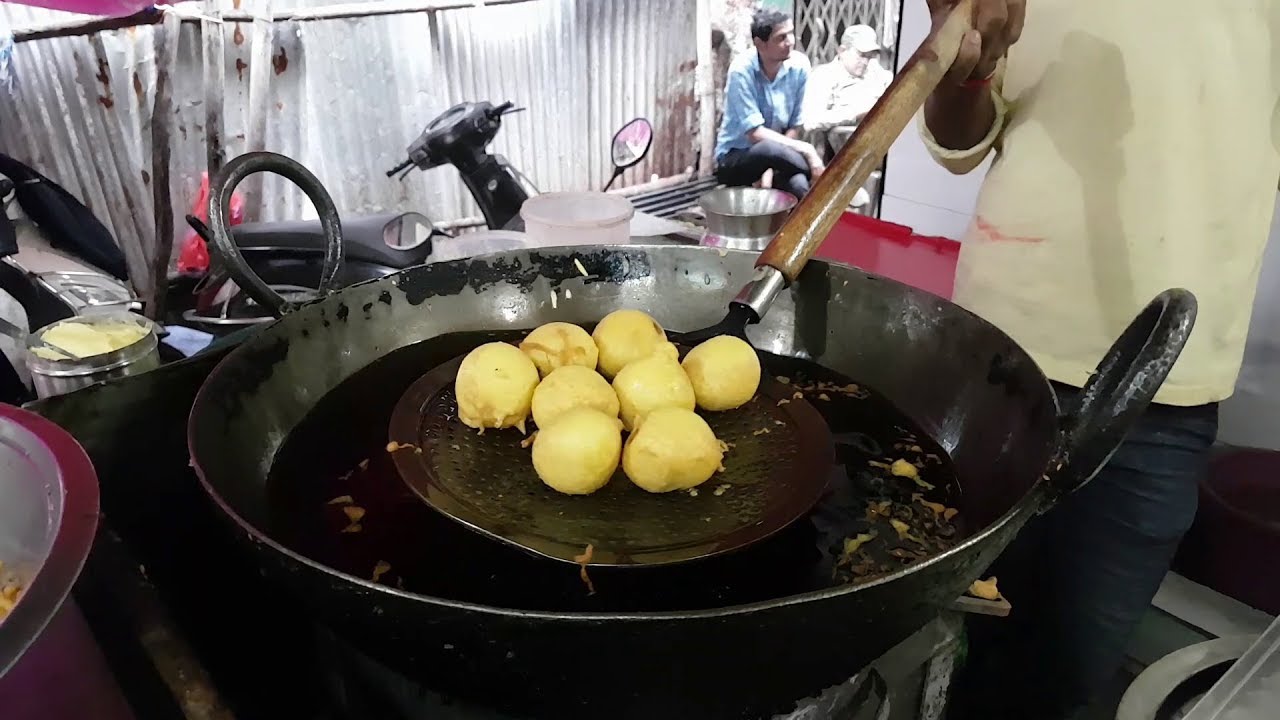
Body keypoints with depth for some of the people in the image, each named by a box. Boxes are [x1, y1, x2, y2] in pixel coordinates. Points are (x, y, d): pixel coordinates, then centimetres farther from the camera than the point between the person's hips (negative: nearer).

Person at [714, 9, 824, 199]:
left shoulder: (799, 65, -8)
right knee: (771, 149, -35)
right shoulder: (742, 71, -18)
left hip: (772, 155, 3)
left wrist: (771, 168, -16)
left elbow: (795, 127, -4)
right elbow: (755, 134, -22)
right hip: (734, 158, -3)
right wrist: (806, 150, -26)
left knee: (799, 186, -31)